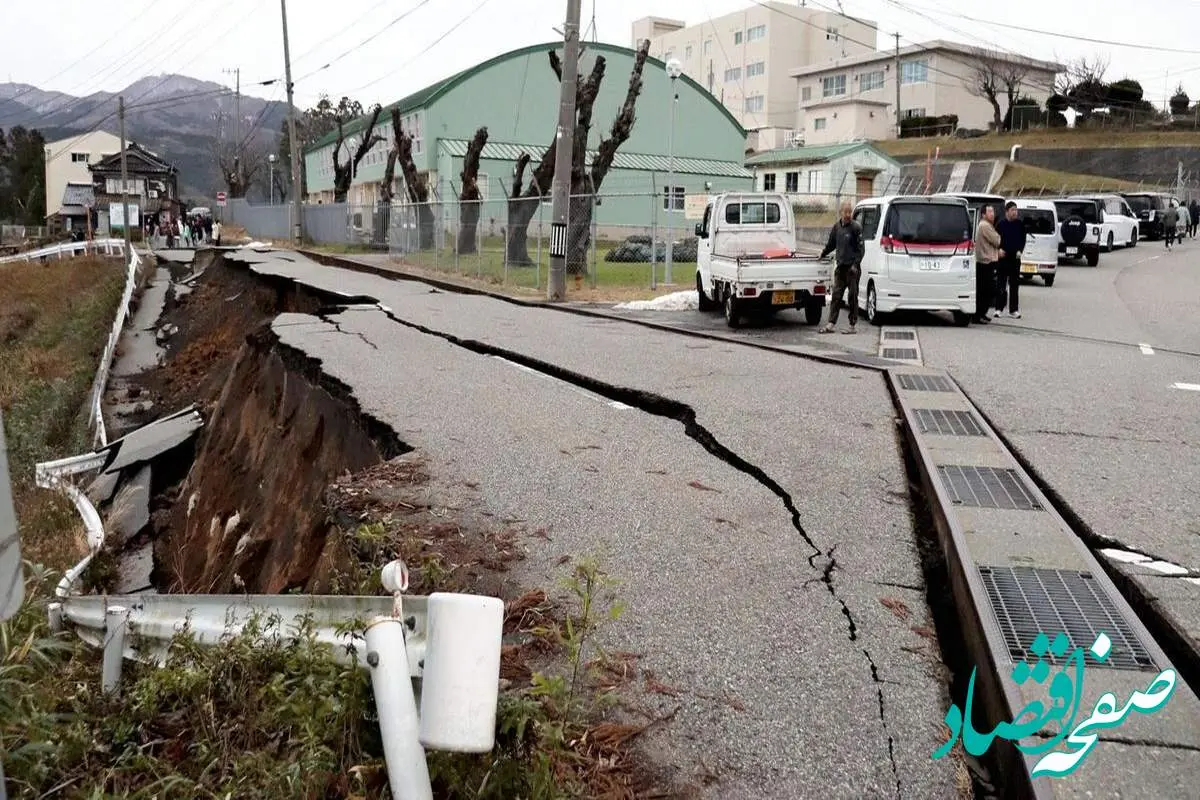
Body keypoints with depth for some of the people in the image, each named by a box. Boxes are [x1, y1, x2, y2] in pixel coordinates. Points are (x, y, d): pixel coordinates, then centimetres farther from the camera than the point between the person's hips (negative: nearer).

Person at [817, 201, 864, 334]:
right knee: (836, 295, 4)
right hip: (840, 266, 5)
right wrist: (823, 254, 27)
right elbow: (831, 244, 24)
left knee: (853, 296, 1)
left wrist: (856, 264, -16)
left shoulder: (856, 227, -8)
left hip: (852, 267, -5)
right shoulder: (836, 227, 9)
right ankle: (831, 324, 6)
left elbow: (860, 248, -10)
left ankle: (852, 326, 7)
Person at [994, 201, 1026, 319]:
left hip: (1015, 257, 2)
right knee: (1001, 283, 1)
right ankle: (999, 309, 6)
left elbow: (1023, 239, 9)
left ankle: (1013, 310, 8)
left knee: (1014, 284, 4)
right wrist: (999, 249, -14)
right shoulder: (1000, 224, -1)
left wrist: (1020, 251, -5)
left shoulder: (1020, 224, 5)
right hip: (1003, 257, -2)